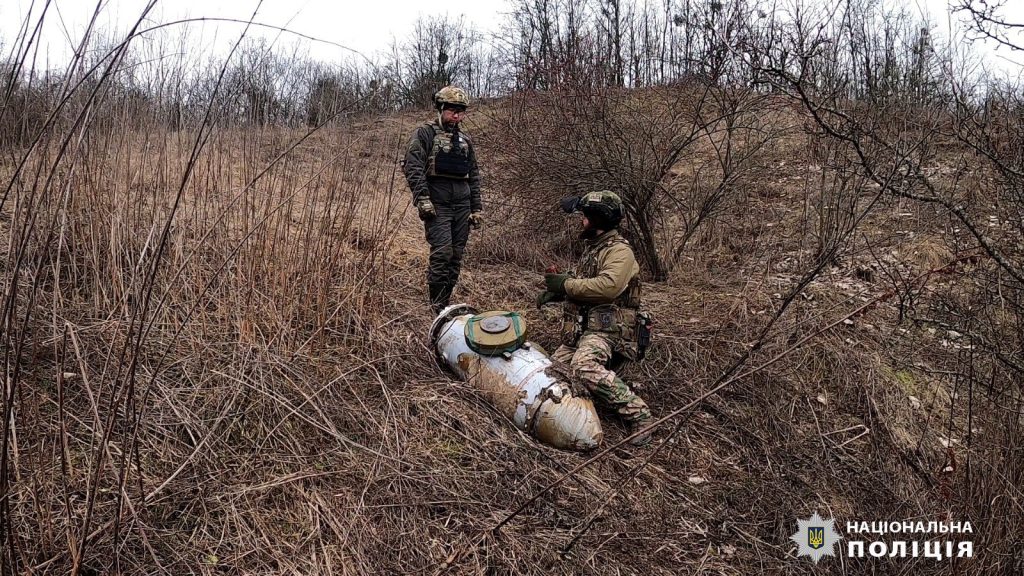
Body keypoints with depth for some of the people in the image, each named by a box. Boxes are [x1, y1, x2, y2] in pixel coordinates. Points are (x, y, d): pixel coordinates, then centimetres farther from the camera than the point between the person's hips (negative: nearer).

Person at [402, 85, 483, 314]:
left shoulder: (465, 140, 19)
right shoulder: (425, 134, 1)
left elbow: (474, 175, 21)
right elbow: (413, 167, -10)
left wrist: (476, 208, 14)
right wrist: (422, 199, -19)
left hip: (462, 206, 6)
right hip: (437, 204, -6)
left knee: (456, 256, 6)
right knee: (442, 253, -14)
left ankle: (446, 303, 16)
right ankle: (438, 308, -5)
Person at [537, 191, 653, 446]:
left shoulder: (620, 251, -10)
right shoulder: (593, 248, 21)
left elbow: (609, 286, -29)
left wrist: (566, 284, -18)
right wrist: (556, 292, 15)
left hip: (606, 329, -10)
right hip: (581, 329, 10)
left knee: (584, 367, -35)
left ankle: (636, 412, -25)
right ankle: (612, 388, 9)